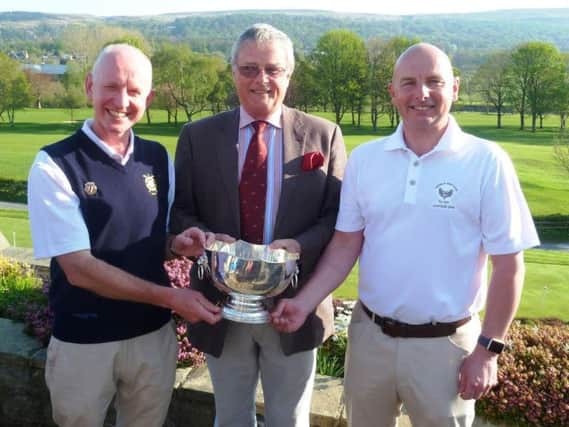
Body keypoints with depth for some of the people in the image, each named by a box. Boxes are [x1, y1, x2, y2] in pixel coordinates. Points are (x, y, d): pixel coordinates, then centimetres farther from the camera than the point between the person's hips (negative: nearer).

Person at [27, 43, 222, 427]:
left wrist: (179, 243, -12)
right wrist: (170, 297, -20)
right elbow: (79, 268, -18)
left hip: (154, 333, 4)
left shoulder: (158, 159, 0)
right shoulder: (54, 165, -15)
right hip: (84, 342, -4)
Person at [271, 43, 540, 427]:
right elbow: (346, 245, 3)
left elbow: (508, 265, -8)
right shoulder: (364, 159, -1)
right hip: (369, 335, 3)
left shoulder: (487, 162, -11)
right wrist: (305, 303, -9)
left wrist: (488, 350, -7)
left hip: (444, 345, -3)